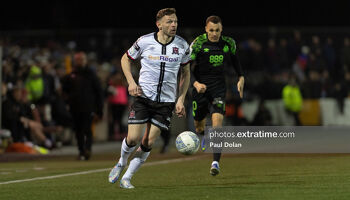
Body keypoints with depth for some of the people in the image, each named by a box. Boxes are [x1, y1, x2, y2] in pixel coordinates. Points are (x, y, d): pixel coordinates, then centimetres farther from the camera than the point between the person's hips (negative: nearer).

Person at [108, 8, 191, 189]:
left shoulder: (182, 45, -1)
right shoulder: (145, 41, -7)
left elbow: (186, 72, 12)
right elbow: (126, 59, 10)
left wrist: (181, 99, 3)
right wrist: (131, 82, -5)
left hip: (166, 101, 2)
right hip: (143, 97, -1)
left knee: (148, 143, -5)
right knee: (133, 138, -9)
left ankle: (126, 178, 10)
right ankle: (121, 163, 24)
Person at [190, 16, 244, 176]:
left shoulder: (228, 43, -2)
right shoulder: (198, 43, -11)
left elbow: (234, 59, 20)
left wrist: (241, 77, 9)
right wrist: (196, 83, -26)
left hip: (218, 87, 0)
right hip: (200, 87, 0)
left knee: (217, 119, -20)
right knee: (199, 125, 11)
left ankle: (216, 162, -23)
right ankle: (203, 134, 52)